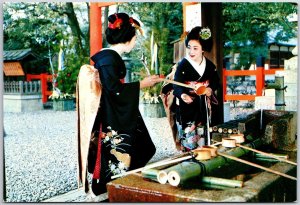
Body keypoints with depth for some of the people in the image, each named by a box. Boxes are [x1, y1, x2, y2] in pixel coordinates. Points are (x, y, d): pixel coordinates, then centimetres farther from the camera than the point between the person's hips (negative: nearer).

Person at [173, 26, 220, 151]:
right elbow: (177, 85, -19)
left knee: (203, 136, 14)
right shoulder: (183, 65, -12)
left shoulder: (209, 65, 2)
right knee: (189, 138, -5)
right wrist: (183, 95, -40)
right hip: (187, 106, -4)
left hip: (204, 107, 4)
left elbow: (216, 81, 15)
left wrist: (211, 89, -7)